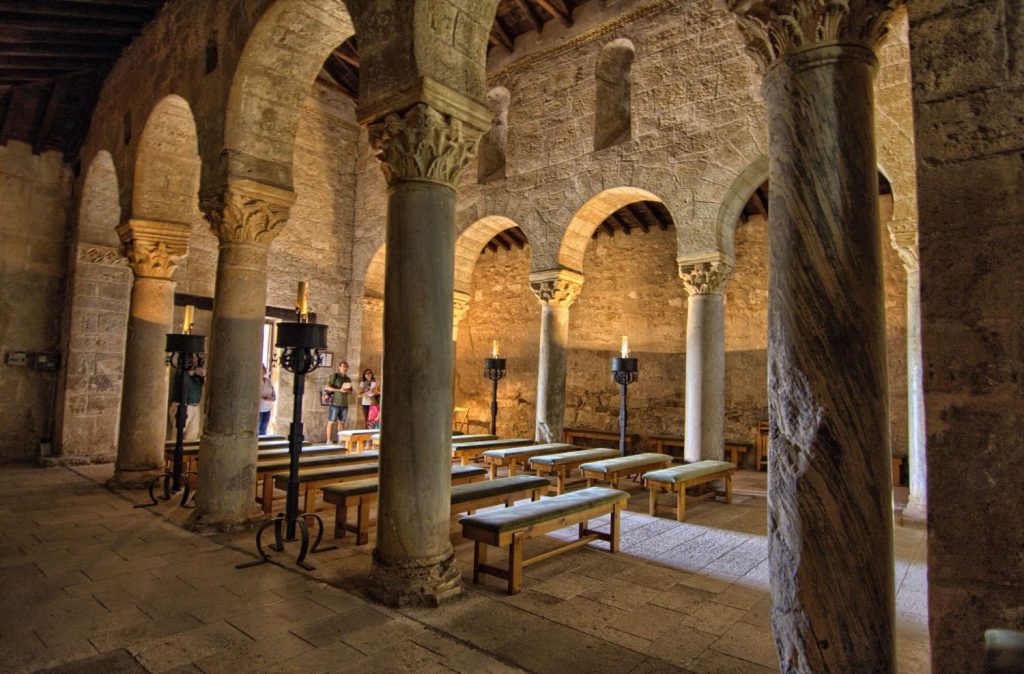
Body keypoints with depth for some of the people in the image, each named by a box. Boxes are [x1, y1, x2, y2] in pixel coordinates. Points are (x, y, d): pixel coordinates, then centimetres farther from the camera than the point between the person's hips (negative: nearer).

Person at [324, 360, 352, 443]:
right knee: (331, 422, -3)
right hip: (335, 403, -6)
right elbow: (327, 387, -10)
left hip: (344, 404, 6)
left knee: (341, 422, 8)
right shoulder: (334, 376, -2)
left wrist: (347, 390, -2)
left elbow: (351, 391, 22)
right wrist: (339, 390, -17)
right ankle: (329, 440, -1)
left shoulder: (348, 379, 16)